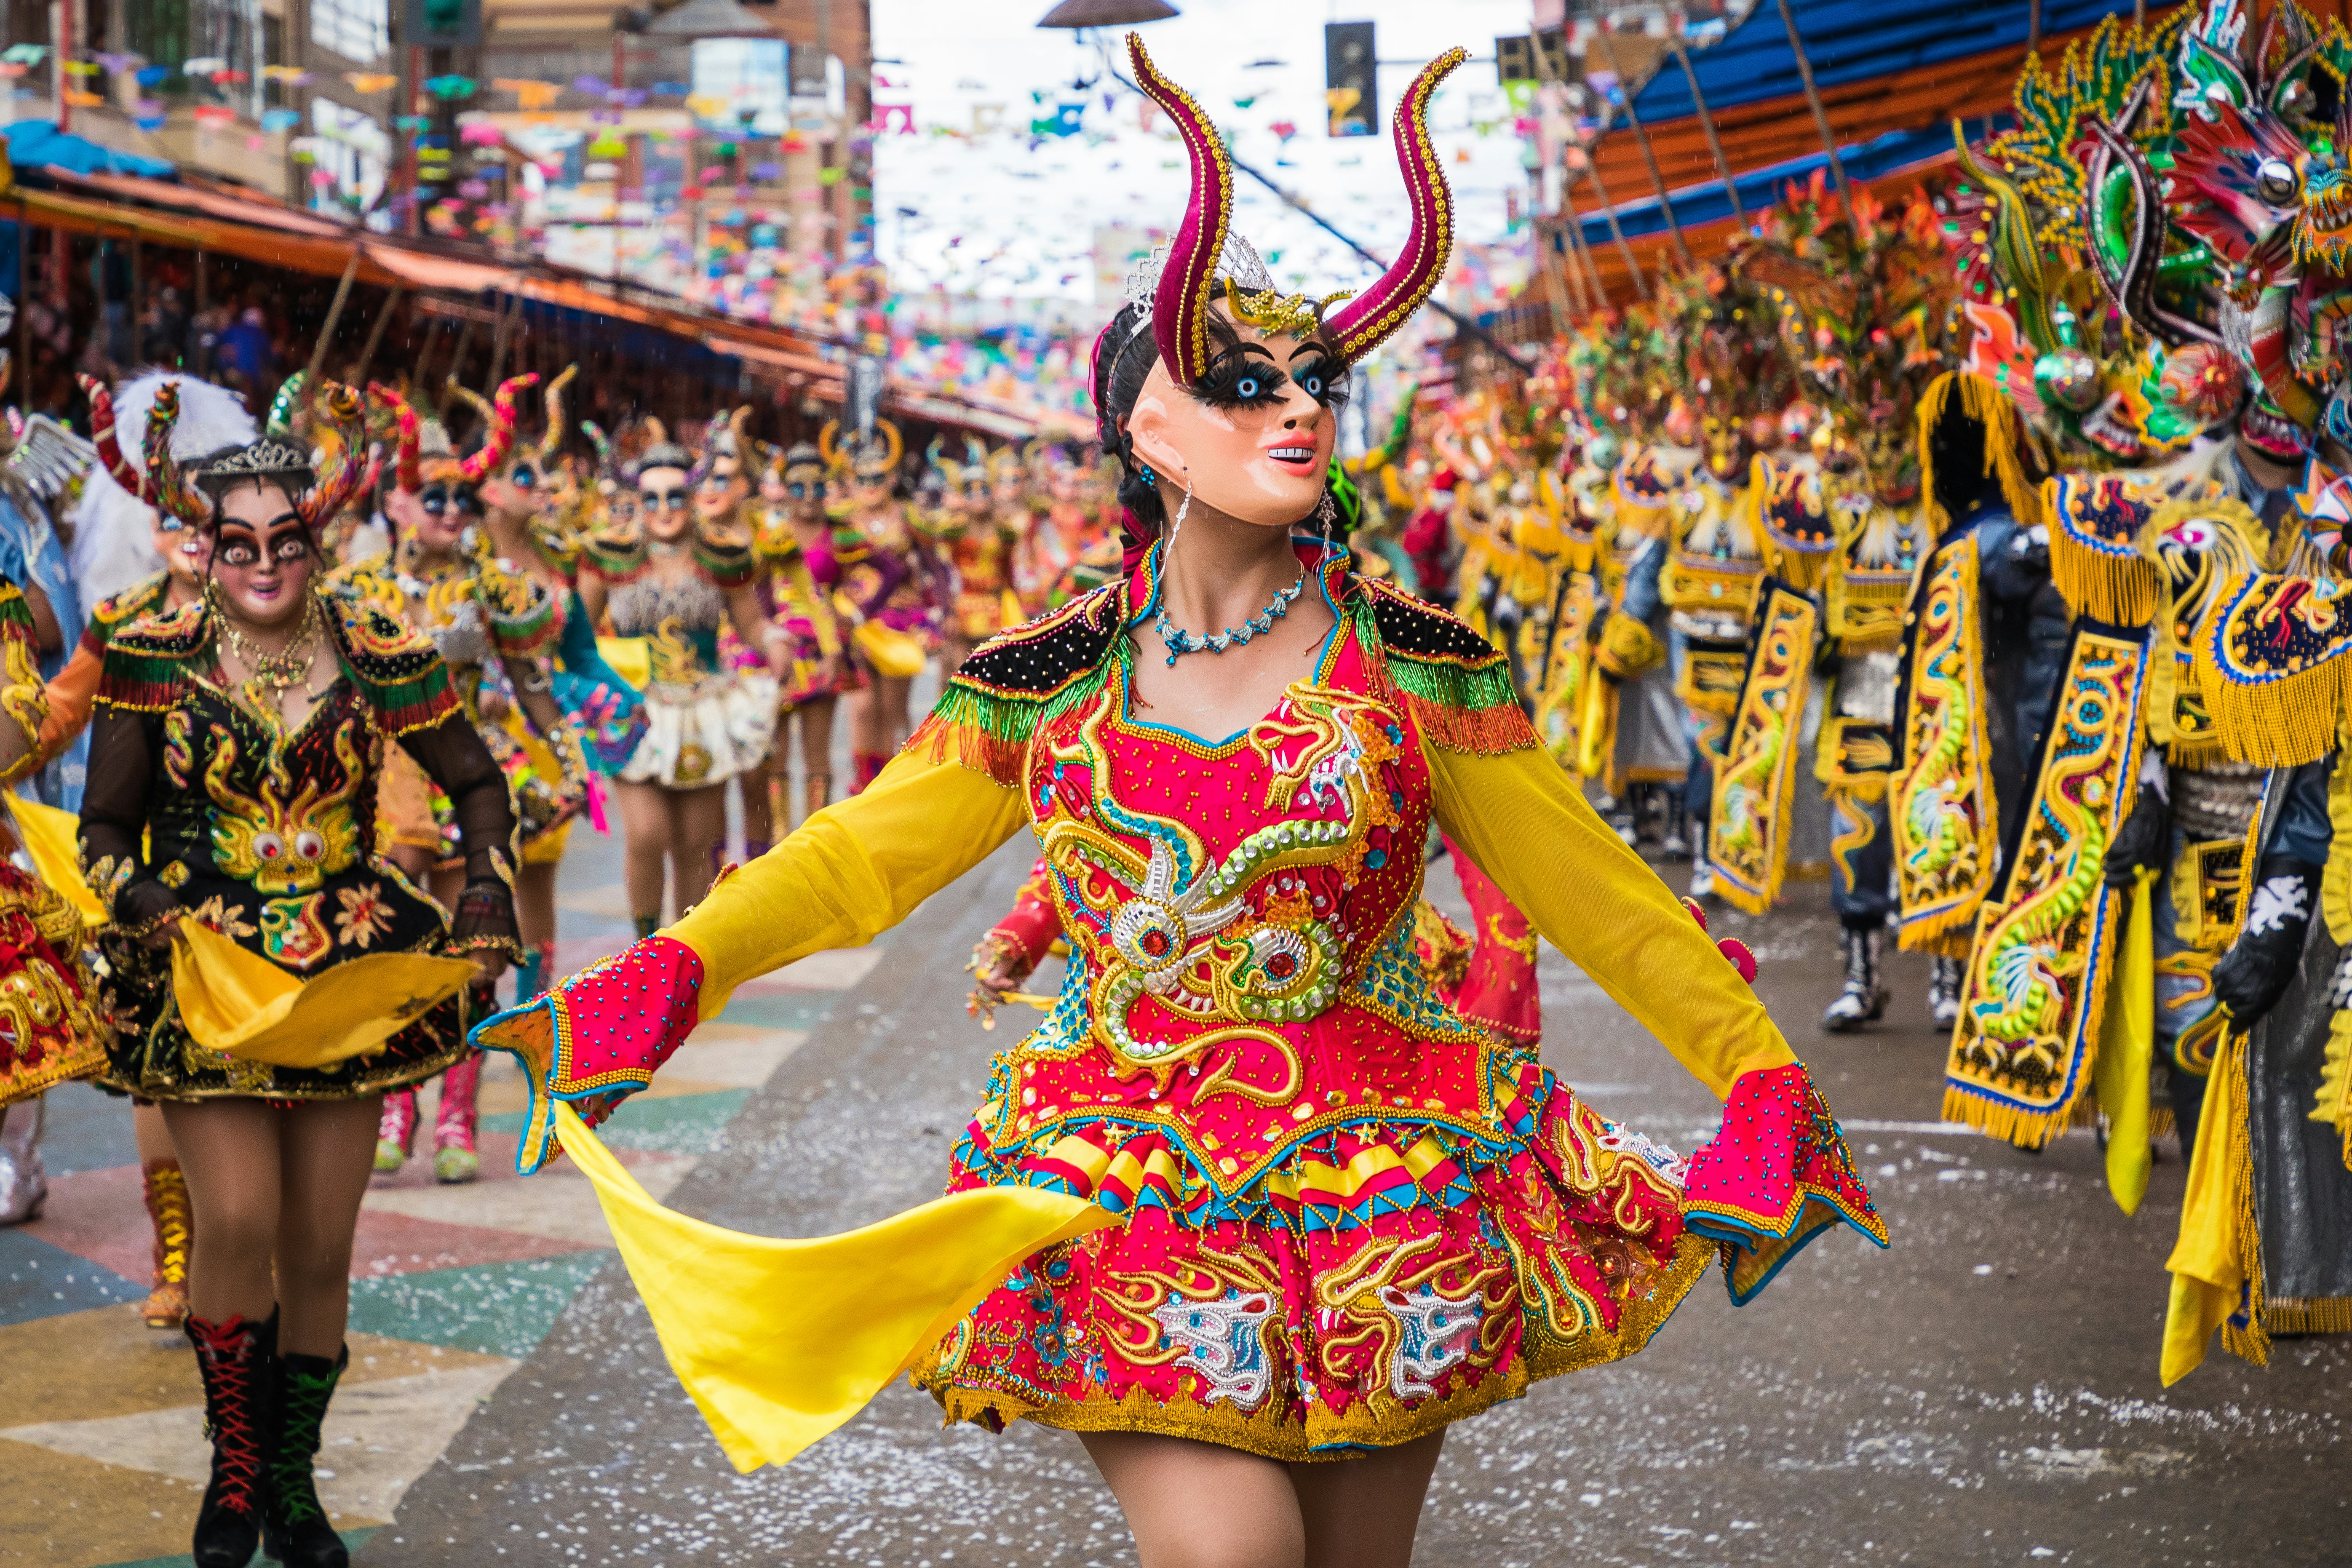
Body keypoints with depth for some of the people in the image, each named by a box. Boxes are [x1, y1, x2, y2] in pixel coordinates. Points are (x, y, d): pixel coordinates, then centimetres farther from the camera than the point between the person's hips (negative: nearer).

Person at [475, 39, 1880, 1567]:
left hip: (1379, 1170, 1)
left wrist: (1761, 1070, 0)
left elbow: (1589, 886, 2)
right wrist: (672, 969, -11)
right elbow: (860, 856, 3)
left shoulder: (1417, 664, -2)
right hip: (1131, 1183, -1)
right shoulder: (1048, 681, -1)